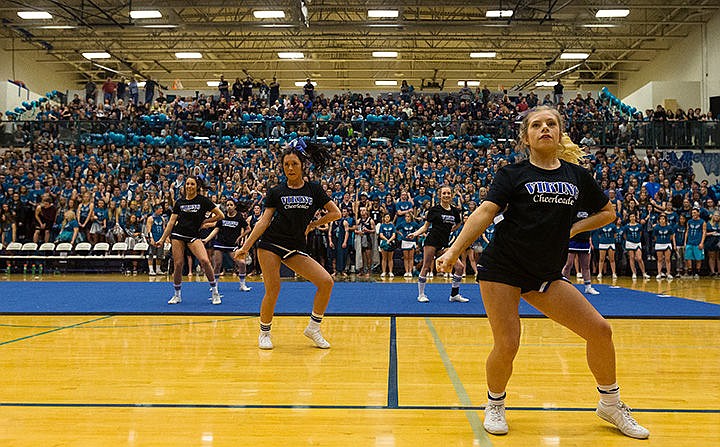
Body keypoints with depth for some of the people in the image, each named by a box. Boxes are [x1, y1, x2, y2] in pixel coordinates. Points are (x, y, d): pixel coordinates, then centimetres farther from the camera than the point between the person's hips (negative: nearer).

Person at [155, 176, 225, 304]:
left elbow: (220, 215, -2)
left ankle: (215, 292, -6)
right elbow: (171, 221, 11)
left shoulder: (202, 200, -1)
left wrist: (204, 222, 1)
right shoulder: (180, 202, 8)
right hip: (178, 235, 3)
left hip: (193, 235, -2)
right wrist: (162, 239, 8)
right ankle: (177, 295, 18)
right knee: (178, 265, -2)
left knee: (205, 261, -21)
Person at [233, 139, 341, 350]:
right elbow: (264, 221, 2)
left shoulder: (314, 189, 6)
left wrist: (311, 225, 5)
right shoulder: (276, 192, 3)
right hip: (271, 244, -2)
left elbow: (336, 213, 7)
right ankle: (264, 333, 14)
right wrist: (245, 246, -3)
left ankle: (313, 328, 7)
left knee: (326, 281, -10)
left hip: (295, 248, 2)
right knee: (272, 290, -10)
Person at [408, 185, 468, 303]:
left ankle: (454, 295, 9)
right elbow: (426, 226, 3)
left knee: (459, 267, -3)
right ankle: (421, 294, 11)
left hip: (444, 244, 5)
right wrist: (415, 233, -11)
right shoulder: (434, 209, -2)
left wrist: (449, 230, 16)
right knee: (426, 267, -4)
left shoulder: (455, 211, 9)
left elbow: (458, 224, 30)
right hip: (432, 241, -5)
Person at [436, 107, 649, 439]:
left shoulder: (577, 176, 9)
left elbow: (608, 212, 22)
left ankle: (610, 404, 22)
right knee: (507, 346, -11)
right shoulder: (512, 174, -2)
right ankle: (495, 405, 20)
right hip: (502, 268, -4)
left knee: (600, 330, -2)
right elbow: (485, 212, -14)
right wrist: (452, 252, -25)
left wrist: (573, 228, 6)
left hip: (545, 275, 4)